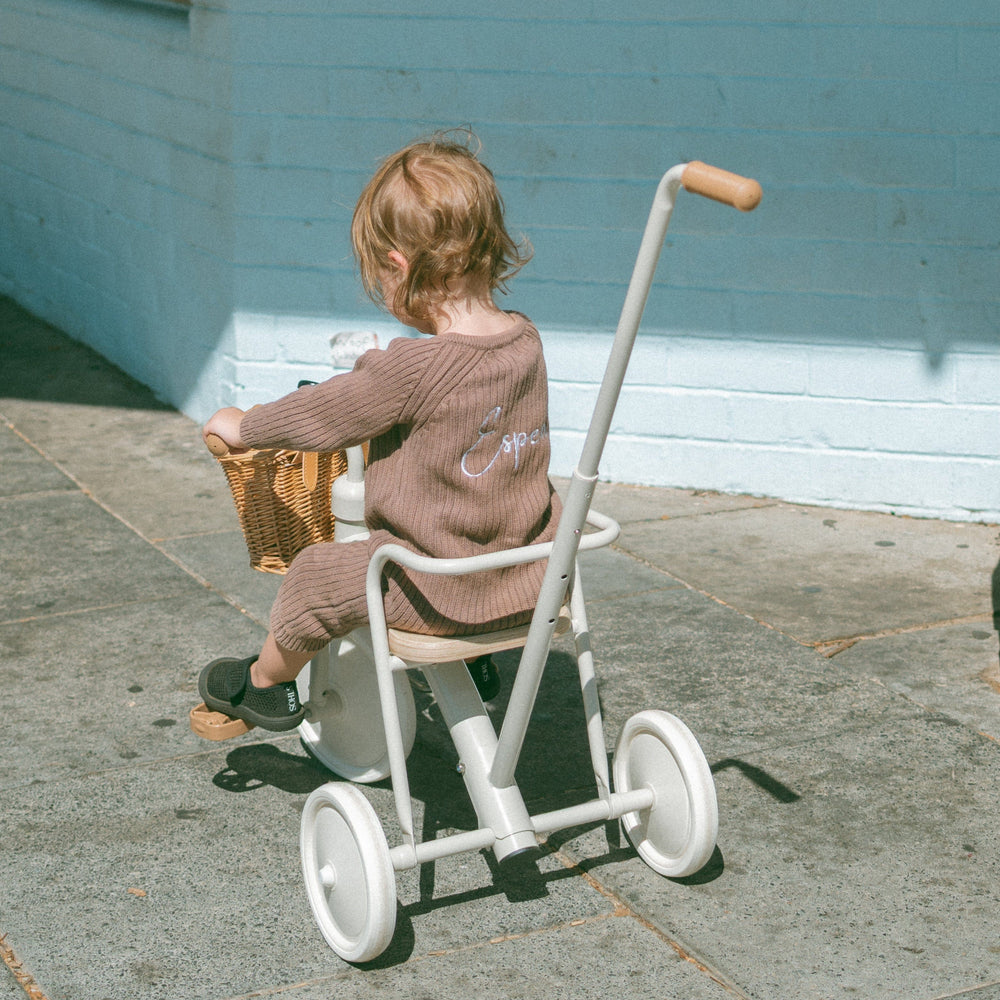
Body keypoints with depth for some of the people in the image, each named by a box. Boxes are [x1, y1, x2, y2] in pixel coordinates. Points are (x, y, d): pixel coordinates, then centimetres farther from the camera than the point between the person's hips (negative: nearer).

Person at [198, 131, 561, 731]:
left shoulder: (415, 367, -25)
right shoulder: (526, 340, -4)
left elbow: (322, 416, -10)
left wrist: (242, 427, 8)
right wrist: (379, 366, 31)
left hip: (441, 591, -7)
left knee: (318, 576, 10)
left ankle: (268, 683, 34)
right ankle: (473, 661, 49)